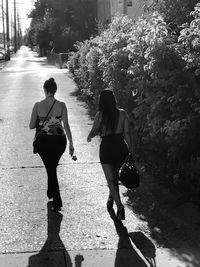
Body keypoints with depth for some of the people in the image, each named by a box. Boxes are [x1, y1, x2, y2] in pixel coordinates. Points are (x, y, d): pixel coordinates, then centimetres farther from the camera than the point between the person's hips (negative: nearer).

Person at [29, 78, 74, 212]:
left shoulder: (38, 106, -8)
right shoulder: (61, 105, -7)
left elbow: (31, 126, -3)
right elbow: (66, 125, -8)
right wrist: (71, 143, -4)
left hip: (44, 141, -1)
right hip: (59, 140, 1)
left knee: (51, 170, 8)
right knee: (53, 167, 26)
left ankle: (57, 202, 4)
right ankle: (51, 193, 42)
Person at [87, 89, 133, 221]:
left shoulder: (100, 115, -8)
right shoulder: (122, 113, -2)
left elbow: (93, 132, -2)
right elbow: (127, 133, -3)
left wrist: (90, 137, 21)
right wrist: (130, 151, 3)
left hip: (106, 149, -3)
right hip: (121, 147, 3)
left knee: (111, 179, 1)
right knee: (115, 175, 26)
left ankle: (119, 205, -15)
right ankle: (111, 198, 41)